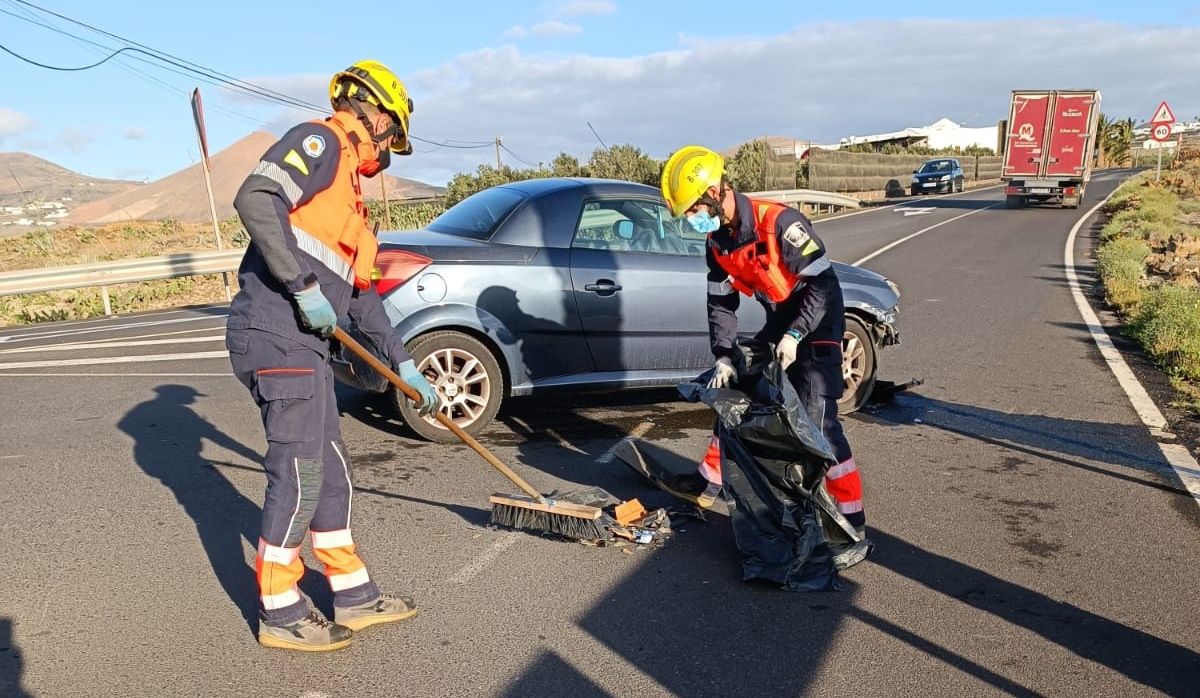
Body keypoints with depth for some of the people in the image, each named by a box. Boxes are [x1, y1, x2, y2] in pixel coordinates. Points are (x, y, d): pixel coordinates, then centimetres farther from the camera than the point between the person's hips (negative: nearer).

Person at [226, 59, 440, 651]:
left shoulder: (347, 191, 24)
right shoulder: (320, 141, -2)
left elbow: (361, 293, 24)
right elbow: (254, 199, -21)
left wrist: (404, 365, 21)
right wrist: (304, 286, -21)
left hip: (303, 343, 10)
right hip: (275, 332, -10)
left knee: (330, 471, 12)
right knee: (298, 470, -4)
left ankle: (354, 595, 23)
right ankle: (279, 613, 11)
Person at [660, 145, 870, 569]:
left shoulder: (780, 222, -26)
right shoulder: (718, 240, -2)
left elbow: (823, 284, -24)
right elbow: (721, 302, 3)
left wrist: (794, 336, -29)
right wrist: (724, 357, -7)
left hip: (817, 326, -8)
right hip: (778, 325, 8)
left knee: (820, 422, -14)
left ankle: (854, 529, -6)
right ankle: (709, 484, 32)